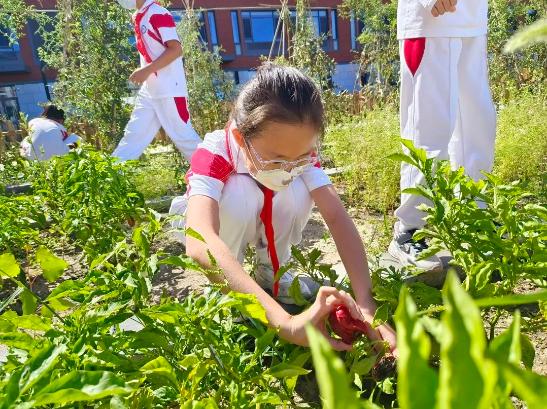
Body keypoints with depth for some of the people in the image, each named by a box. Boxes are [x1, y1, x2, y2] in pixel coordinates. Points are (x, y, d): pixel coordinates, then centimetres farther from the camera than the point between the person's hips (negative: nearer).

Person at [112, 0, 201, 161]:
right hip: (148, 91, 8)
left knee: (183, 135, -4)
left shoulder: (158, 13, -10)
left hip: (169, 90, -8)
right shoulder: (138, 17, 16)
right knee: (133, 135, 7)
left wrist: (147, 70, -19)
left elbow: (176, 50, -17)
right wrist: (143, 73, 11)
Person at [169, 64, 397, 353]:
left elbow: (337, 217, -33)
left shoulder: (299, 151, -26)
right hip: (213, 228, -3)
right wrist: (285, 322, -65)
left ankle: (271, 272, -4)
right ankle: (223, 286, -12)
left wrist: (365, 302, -47)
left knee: (298, 191, -30)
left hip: (261, 221, 3)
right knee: (241, 191, -37)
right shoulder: (213, 156, -38)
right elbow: (199, 242, -55)